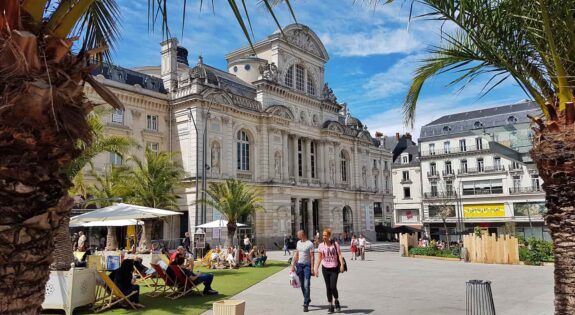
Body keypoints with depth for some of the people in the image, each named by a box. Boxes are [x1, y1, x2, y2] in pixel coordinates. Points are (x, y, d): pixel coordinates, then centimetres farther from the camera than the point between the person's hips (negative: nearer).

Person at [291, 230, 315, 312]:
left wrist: (312, 268, -14)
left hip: (307, 265, -6)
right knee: (302, 285, 12)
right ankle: (307, 299, 29)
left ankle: (306, 304, -8)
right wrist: (293, 265, 13)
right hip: (299, 265, 6)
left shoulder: (310, 244, -10)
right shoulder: (298, 243, 11)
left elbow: (312, 257, -11)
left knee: (306, 285, -10)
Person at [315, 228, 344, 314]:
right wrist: (316, 269, -2)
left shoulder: (335, 244, -5)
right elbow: (319, 258, 4)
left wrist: (342, 265, -19)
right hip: (325, 268, 3)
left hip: (334, 268, -3)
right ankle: (331, 306, 18)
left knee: (333, 287, -10)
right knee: (328, 288, 7)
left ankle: (337, 301, 19)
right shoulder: (321, 245, 1)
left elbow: (339, 255, -6)